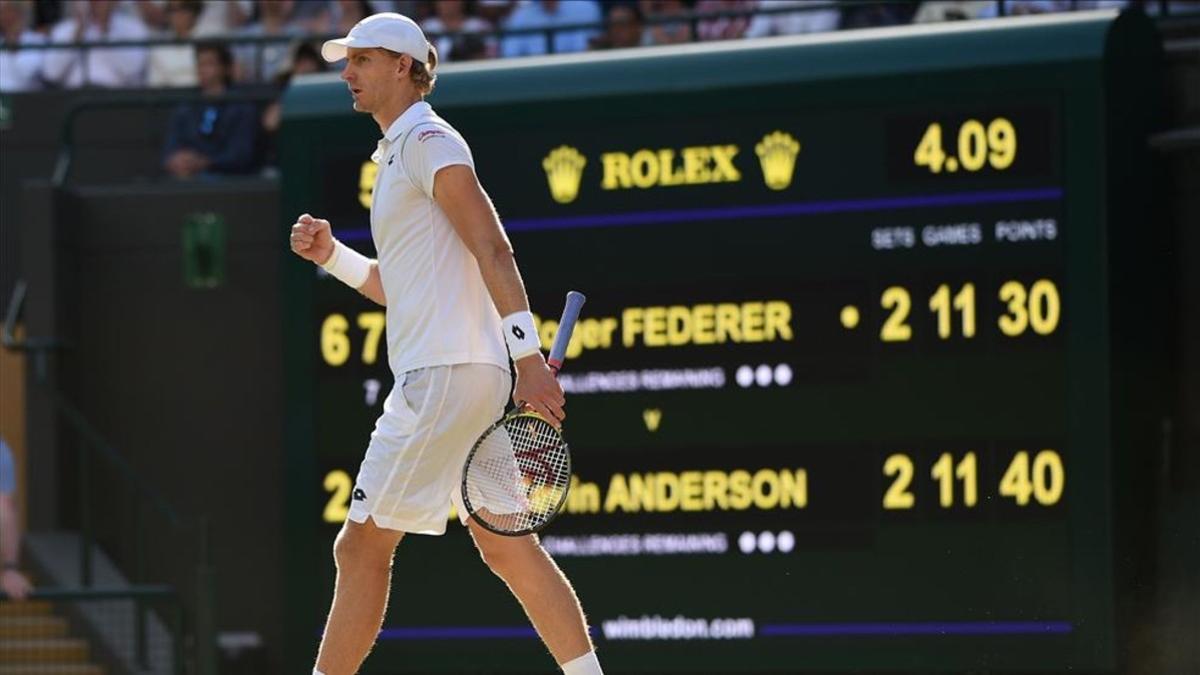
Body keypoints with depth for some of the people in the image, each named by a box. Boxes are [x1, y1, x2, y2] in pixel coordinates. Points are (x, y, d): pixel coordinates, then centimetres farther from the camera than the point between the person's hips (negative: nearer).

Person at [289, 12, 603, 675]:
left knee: (362, 546, -6)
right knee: (509, 550, 7)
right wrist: (331, 255, 13)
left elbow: (492, 249, -16)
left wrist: (529, 358, -23)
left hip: (446, 374, -10)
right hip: (435, 374, 10)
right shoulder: (397, 154, 21)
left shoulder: (428, 141, -8)